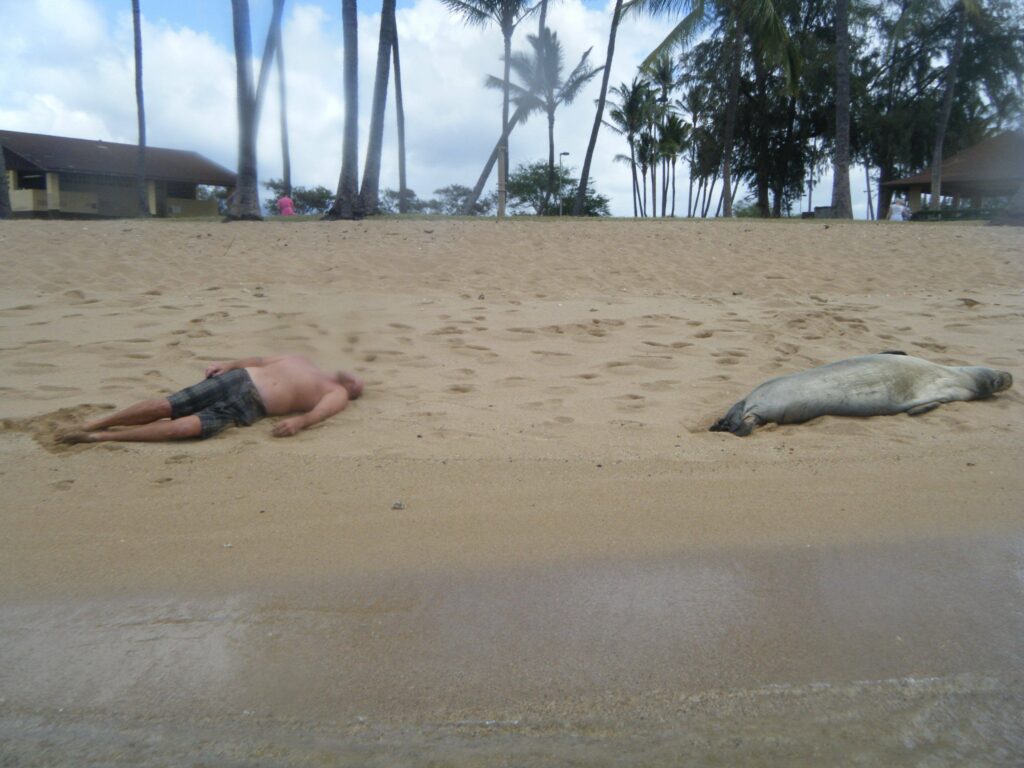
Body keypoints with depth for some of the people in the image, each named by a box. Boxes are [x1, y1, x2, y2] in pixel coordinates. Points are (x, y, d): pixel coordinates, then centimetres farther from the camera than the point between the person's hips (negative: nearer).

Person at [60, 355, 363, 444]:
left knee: (182, 428, -23)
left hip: (248, 407, -3)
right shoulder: (301, 360, 27)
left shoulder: (338, 395, 15)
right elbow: (258, 360, 27)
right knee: (164, 406, -13)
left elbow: (321, 411, -9)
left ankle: (101, 436, -20)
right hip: (238, 380, 3)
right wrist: (229, 364, 8)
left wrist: (299, 420, -34)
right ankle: (96, 423, -2)